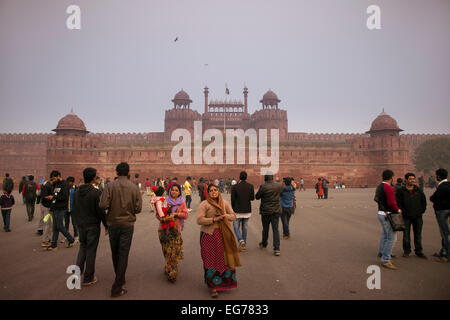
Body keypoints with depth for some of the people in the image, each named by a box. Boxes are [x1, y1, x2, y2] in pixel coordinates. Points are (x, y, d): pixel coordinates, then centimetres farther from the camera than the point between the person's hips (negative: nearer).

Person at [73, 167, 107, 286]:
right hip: (92, 226, -5)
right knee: (91, 250, 5)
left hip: (80, 225, 5)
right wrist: (106, 225, -5)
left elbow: (74, 210, 11)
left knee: (82, 246, 22)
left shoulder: (76, 192, 3)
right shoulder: (96, 193, -17)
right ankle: (88, 278, 14)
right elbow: (101, 211, -15)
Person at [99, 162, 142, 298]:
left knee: (115, 252, 19)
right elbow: (138, 208, -7)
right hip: (127, 224, -1)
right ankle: (117, 288, 3)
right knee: (123, 254, 3)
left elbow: (103, 205, -17)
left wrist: (112, 206, 4)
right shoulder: (134, 187, -6)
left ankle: (120, 279, 36)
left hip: (113, 223, 1)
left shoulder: (110, 186, -9)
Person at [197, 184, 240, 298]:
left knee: (224, 258, 8)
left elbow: (233, 216, 11)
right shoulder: (204, 204, -5)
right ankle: (213, 287, 9)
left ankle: (224, 282, 30)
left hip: (223, 235, 4)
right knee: (211, 260, 0)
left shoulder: (224, 203, 10)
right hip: (209, 235, -4)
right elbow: (199, 220, -14)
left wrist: (224, 216, -9)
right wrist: (214, 219, -19)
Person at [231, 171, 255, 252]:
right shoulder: (251, 186, -4)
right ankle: (244, 245, 21)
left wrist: (232, 210, 5)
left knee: (236, 227, 9)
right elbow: (252, 198, -3)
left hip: (238, 211, -3)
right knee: (244, 227, 15)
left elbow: (233, 200, -8)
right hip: (247, 211, 3)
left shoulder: (235, 187, -11)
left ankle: (241, 241, -14)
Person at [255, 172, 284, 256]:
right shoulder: (279, 186, -2)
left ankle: (264, 244, 36)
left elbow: (257, 197, -5)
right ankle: (276, 249, -4)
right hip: (276, 211, 2)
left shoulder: (263, 187, -16)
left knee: (265, 229, 15)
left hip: (266, 211, -2)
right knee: (275, 229, 3)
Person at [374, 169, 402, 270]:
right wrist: (398, 210, -7)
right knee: (391, 237, -7)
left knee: (384, 235, 22)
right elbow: (392, 203, -23)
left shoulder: (379, 186, 10)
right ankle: (385, 260, -4)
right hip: (387, 214, -10)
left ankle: (382, 253, 35)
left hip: (381, 213, 10)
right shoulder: (389, 188, -19)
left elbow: (376, 199, 22)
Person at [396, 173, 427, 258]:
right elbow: (398, 203, -4)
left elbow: (424, 201, 13)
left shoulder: (418, 190, 6)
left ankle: (419, 251, 21)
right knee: (406, 235, 5)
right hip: (406, 217, -3)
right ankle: (406, 251, 17)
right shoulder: (401, 191, -4)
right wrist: (403, 212, -10)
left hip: (417, 217, 3)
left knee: (418, 235, 10)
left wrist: (422, 211, 5)